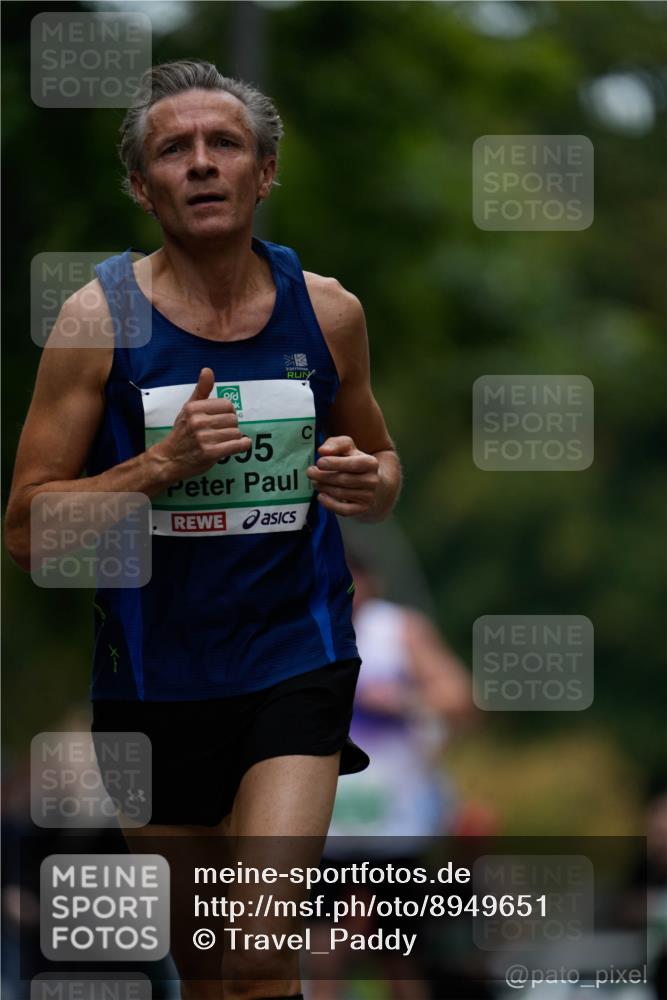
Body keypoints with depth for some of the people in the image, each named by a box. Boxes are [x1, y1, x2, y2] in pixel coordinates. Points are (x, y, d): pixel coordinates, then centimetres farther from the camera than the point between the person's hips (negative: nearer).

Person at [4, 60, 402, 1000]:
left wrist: (367, 482, -5)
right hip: (155, 670, 0)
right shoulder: (100, 318, -5)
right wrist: (161, 466, -20)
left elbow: (381, 456, 20)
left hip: (296, 654, 0)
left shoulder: (327, 311, 2)